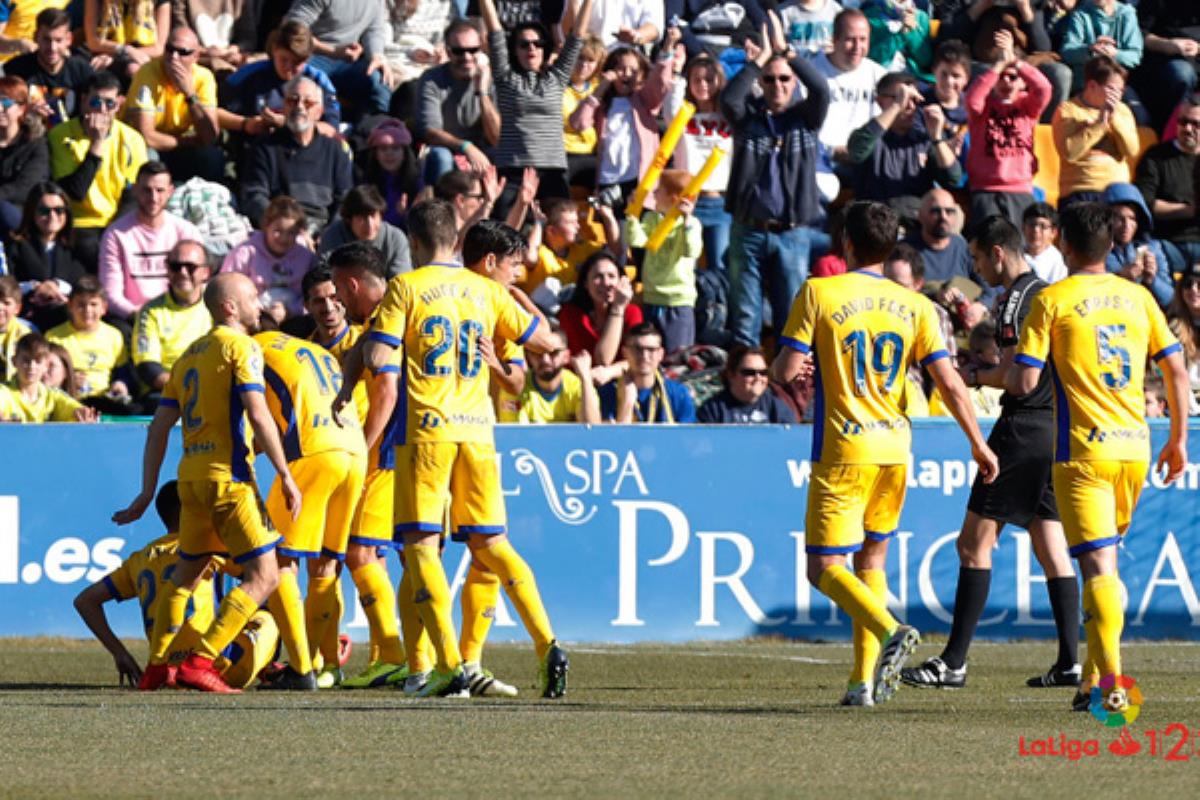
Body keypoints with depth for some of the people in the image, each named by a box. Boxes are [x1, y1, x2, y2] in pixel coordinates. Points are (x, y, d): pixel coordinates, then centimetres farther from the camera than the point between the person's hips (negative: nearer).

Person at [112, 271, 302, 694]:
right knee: (263, 576, -7)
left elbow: (160, 426, 15)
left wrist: (147, 492, 16)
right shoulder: (240, 346, -5)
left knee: (186, 572, 24)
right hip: (227, 474, -8)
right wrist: (286, 477, -13)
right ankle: (200, 661, -17)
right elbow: (258, 415, -16)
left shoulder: (190, 354, 17)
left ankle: (157, 666, 26)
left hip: (191, 476, 8)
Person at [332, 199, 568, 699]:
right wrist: (521, 300, 34)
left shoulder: (405, 287, -2)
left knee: (420, 543, -1)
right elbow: (542, 339, 18)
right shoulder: (485, 290, 10)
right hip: (477, 429, 4)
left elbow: (376, 357, -10)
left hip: (428, 428, -4)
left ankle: (449, 665, -12)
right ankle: (546, 644, -3)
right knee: (489, 543, 12)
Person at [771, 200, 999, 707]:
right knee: (871, 558, 17)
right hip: (894, 447, 5)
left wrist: (786, 367, 14)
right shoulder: (914, 305, 4)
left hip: (842, 451, -5)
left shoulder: (819, 294, -6)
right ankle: (865, 679, 9)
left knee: (825, 568, -3)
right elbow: (949, 383, 0)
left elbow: (786, 370, -9)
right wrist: (978, 442, 10)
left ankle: (890, 631, -28)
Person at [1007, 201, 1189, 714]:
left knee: (1098, 564, -9)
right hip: (1135, 448, 5)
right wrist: (1178, 440, 19)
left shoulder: (1052, 300, -5)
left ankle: (1112, 685, -18)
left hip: (1083, 450, -5)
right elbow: (1176, 370, 9)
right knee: (1104, 561, 17)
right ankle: (1094, 675, 20)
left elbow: (1024, 381, -10)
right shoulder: (1138, 297, 9)